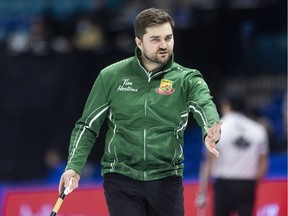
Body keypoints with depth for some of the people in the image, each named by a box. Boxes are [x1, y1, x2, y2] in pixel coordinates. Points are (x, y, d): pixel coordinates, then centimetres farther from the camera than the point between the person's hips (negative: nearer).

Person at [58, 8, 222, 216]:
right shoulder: (111, 76, 3)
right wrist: (74, 166, -6)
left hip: (166, 180, 1)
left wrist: (211, 133, -43)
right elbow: (87, 126, 9)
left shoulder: (186, 79, 1)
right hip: (121, 177, -1)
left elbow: (204, 105, -20)